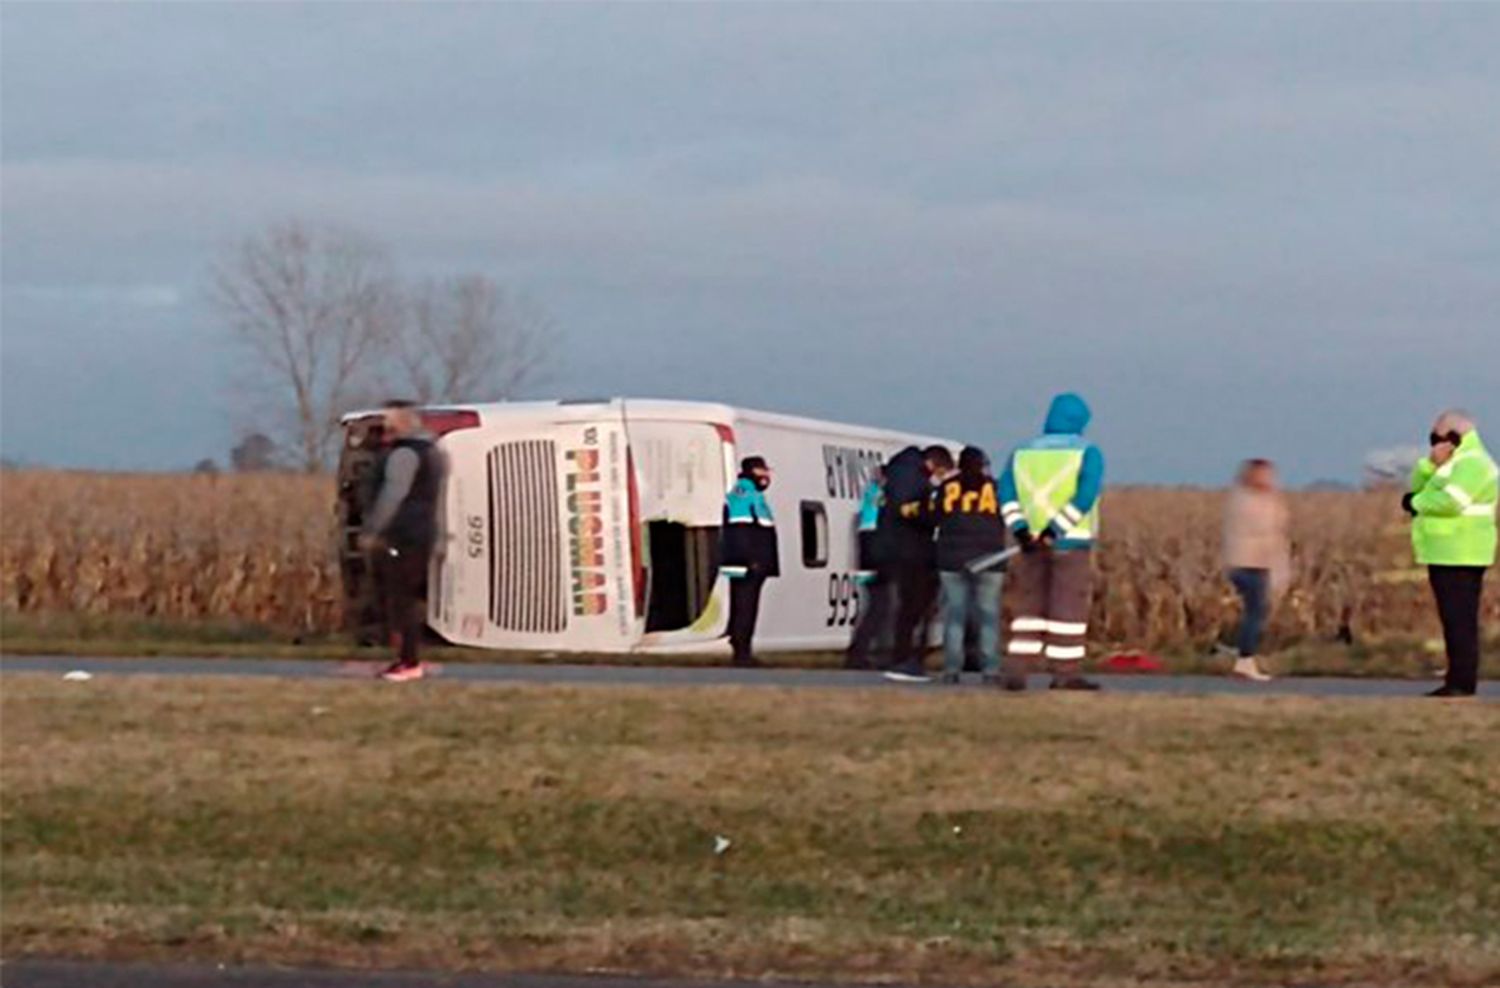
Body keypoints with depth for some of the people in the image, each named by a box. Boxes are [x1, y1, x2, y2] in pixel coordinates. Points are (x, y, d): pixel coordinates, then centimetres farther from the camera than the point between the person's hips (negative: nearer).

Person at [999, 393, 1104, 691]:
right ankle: (1065, 673, -2)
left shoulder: (1023, 453, 13)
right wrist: (1055, 530, -17)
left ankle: (1016, 671, 2)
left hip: (1032, 542, 4)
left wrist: (1019, 528, -8)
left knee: (1029, 606, 9)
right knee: (1068, 607, -1)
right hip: (1070, 543, -4)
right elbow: (1085, 495, -15)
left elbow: (1006, 492, 1)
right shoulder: (1087, 453, 0)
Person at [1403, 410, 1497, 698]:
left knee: (1460, 620, -11)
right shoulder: (1453, 463, 21)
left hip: (1459, 557, -10)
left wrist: (1416, 503, -7)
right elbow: (1417, 487, 16)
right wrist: (1431, 464, -3)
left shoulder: (1471, 463, -11)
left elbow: (1449, 501, -24)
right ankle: (1458, 682, 11)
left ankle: (1462, 683, -13)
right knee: (1455, 620, 9)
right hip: (1446, 555, 10)